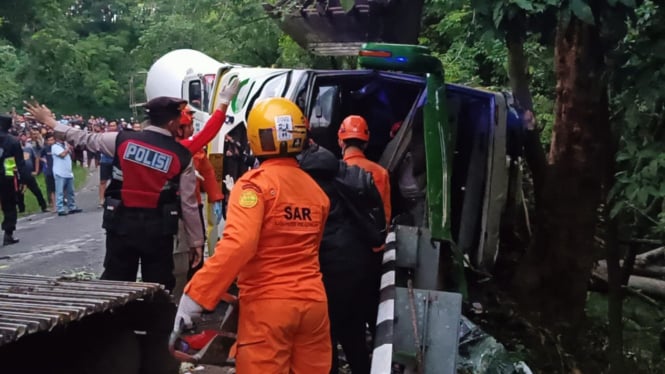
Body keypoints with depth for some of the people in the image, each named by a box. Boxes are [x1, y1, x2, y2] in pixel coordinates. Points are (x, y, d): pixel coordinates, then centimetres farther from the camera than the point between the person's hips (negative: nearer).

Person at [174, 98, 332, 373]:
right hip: (313, 301, 6)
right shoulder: (315, 188, 9)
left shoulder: (255, 182, -9)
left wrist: (195, 296, -20)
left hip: (268, 304, -5)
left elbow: (238, 244, -22)